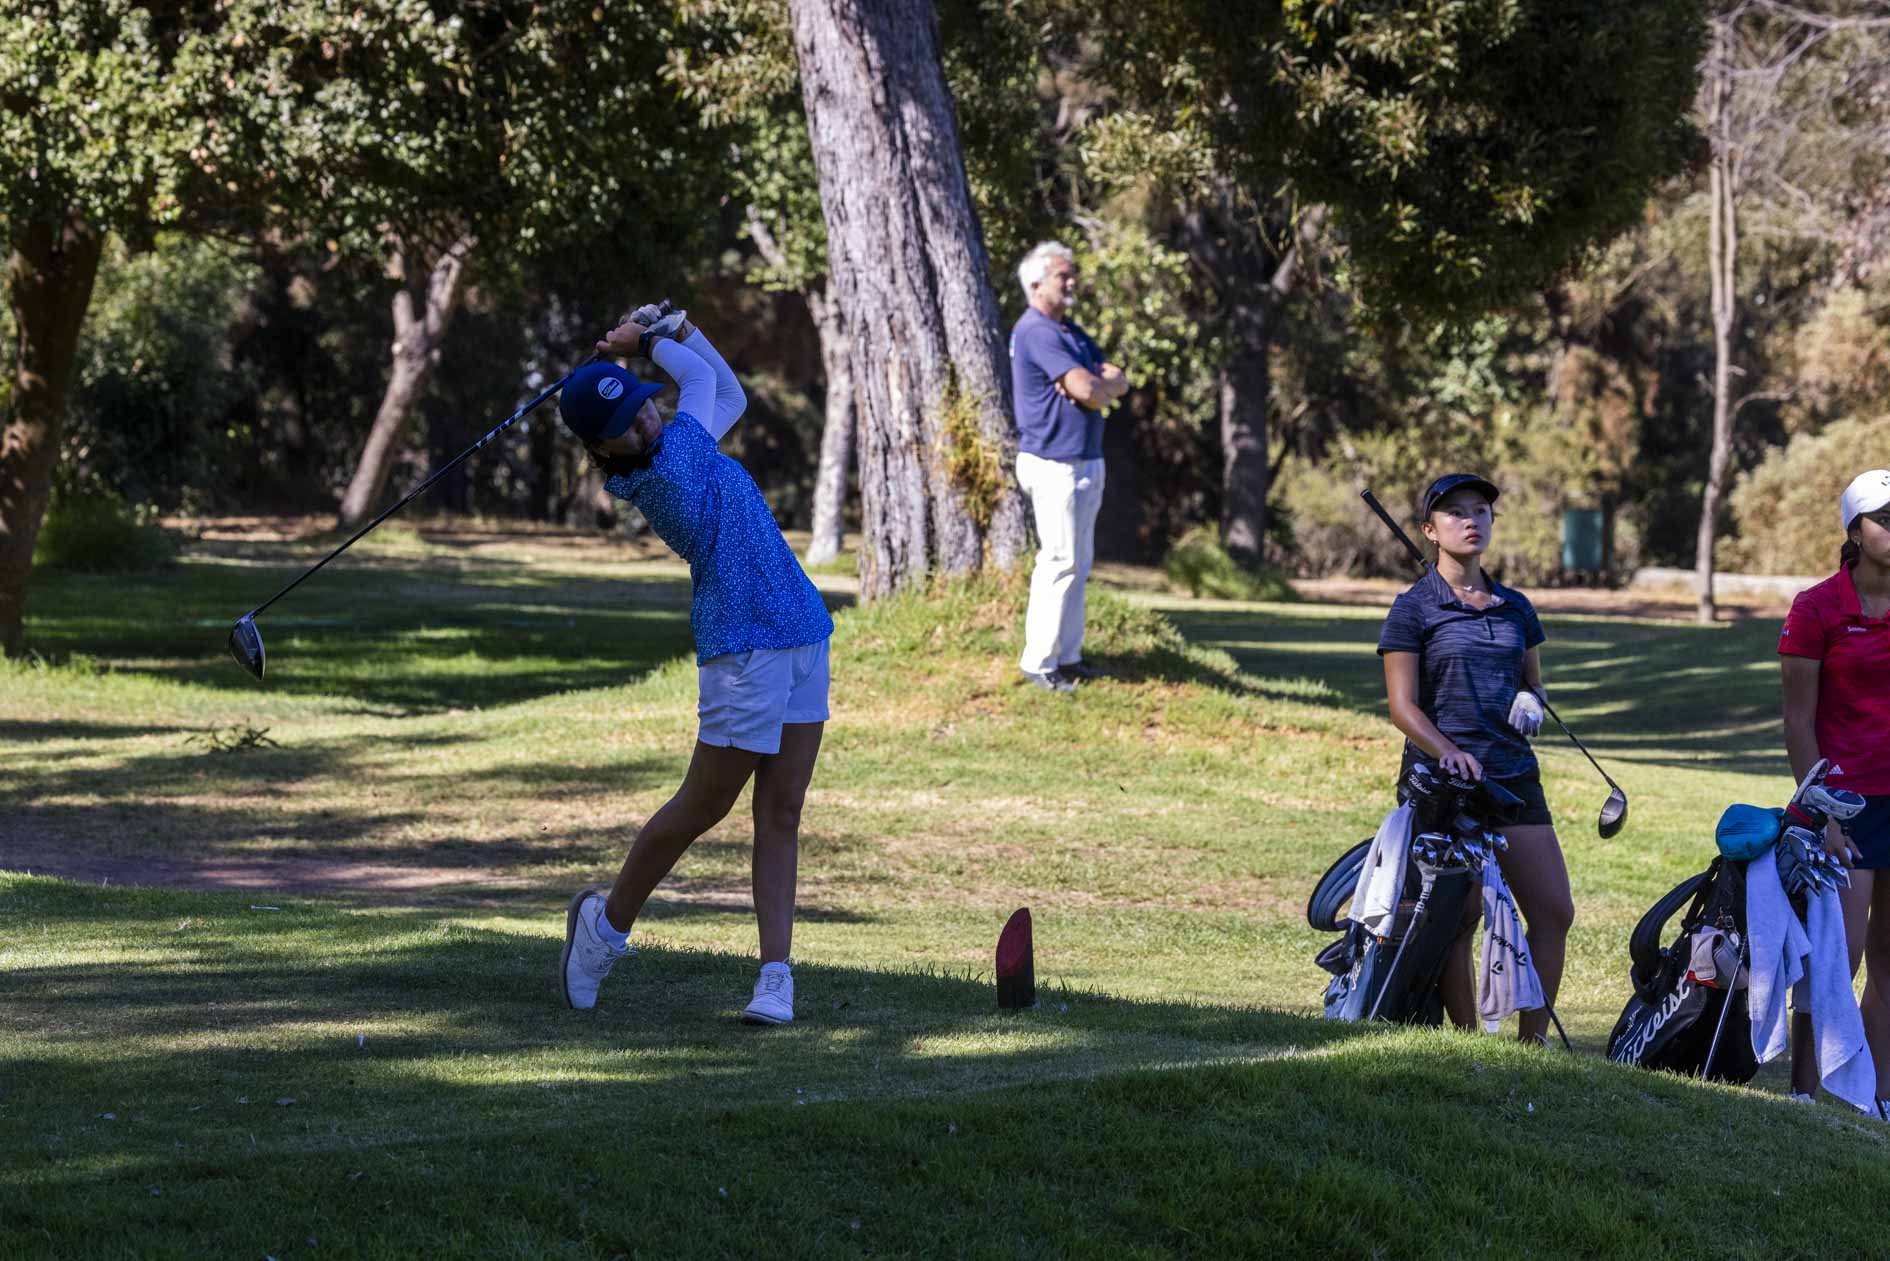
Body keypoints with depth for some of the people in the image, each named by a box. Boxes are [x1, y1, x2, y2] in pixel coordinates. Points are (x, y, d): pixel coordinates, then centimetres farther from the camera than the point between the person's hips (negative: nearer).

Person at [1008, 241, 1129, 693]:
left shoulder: (1071, 333, 17)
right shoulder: (1036, 331, -15)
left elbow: (1119, 383, 9)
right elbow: (1090, 393, -21)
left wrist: (1092, 384, -12)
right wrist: (1102, 388, 1)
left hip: (1086, 462, 10)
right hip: (1054, 464, -10)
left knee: (1079, 562, 12)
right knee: (1061, 562, -10)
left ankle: (1067, 656, 17)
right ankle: (1039, 661, -8)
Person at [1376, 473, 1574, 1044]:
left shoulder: (1515, 607, 15)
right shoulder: (1414, 609, -1)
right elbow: (1403, 705, -7)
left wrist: (1530, 699, 0)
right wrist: (1449, 752, -24)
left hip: (1513, 775, 5)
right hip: (1440, 781, -5)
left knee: (1555, 913, -1)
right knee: (1460, 920, -6)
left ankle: (1531, 1040, 9)